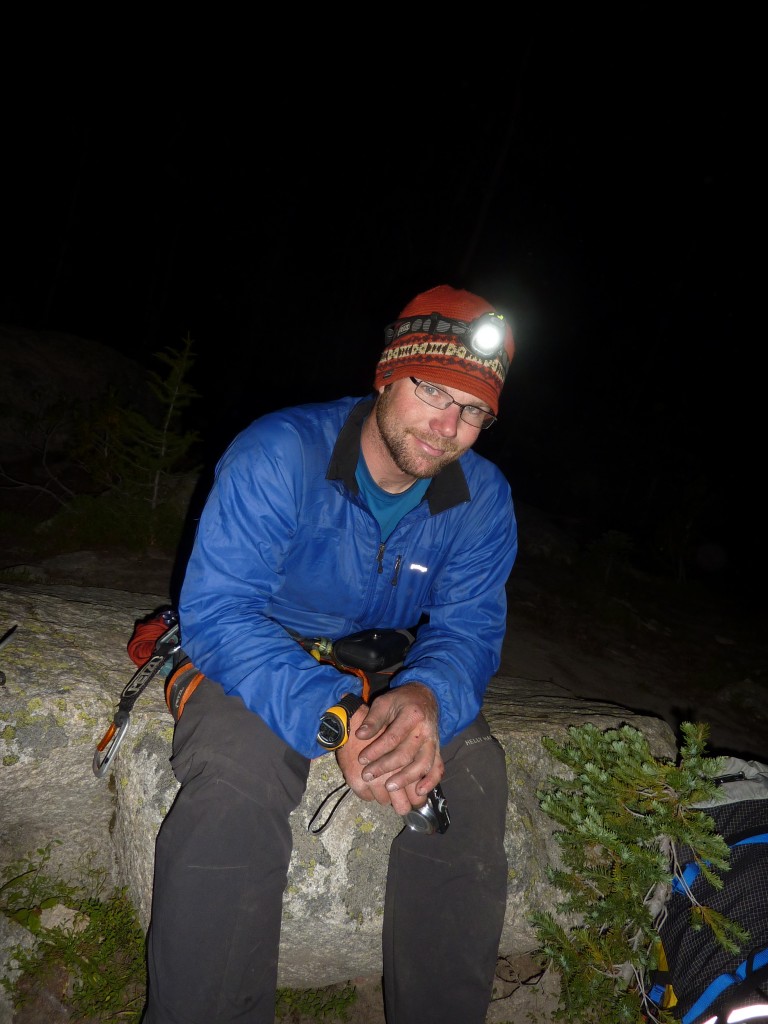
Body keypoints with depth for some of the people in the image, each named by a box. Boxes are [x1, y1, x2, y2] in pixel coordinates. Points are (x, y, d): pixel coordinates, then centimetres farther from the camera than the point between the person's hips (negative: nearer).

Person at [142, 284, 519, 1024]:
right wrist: (331, 716, -43)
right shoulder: (278, 454, -23)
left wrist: (426, 699, -36)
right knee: (236, 771, -34)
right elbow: (216, 611, -28)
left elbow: (468, 628, -10)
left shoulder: (484, 498, -8)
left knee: (474, 772, -21)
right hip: (258, 658, -3)